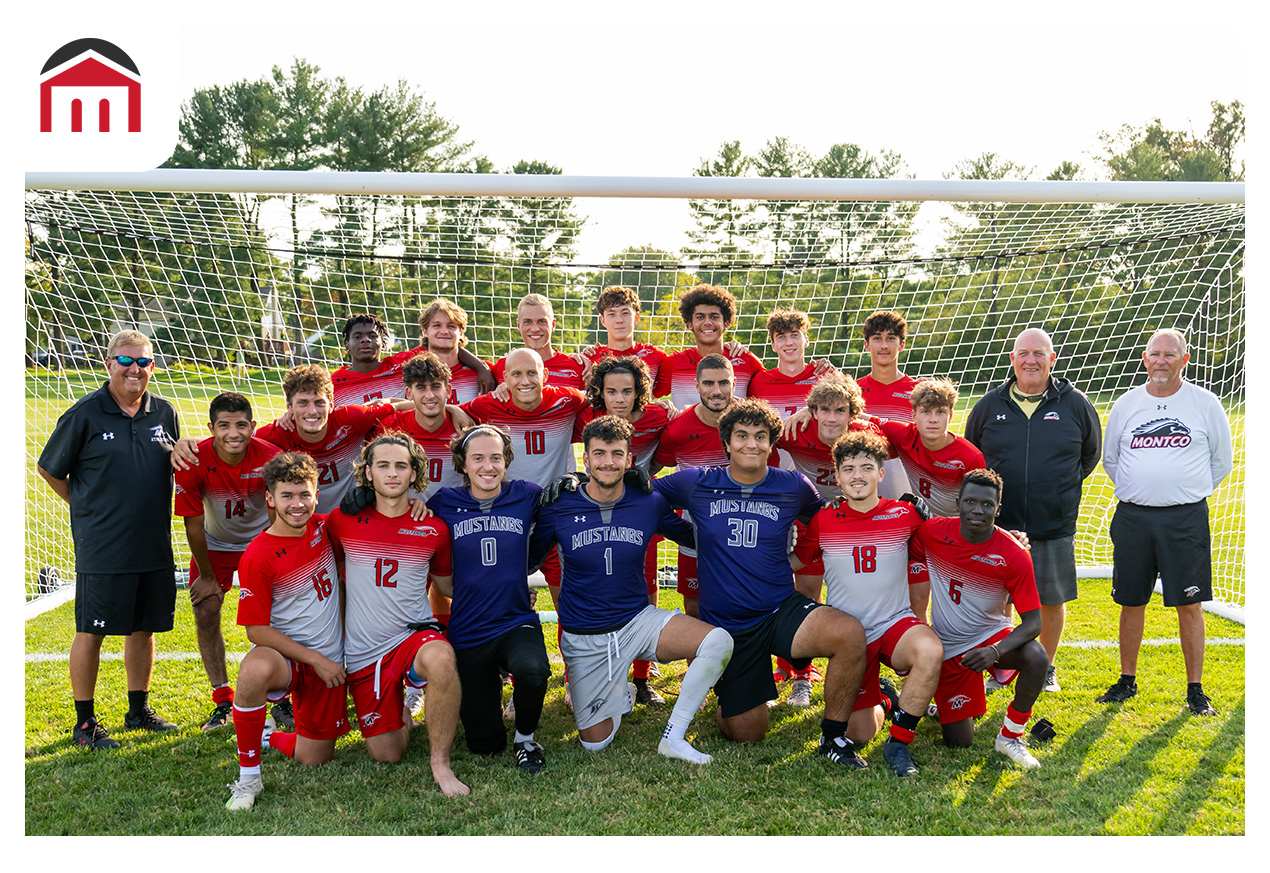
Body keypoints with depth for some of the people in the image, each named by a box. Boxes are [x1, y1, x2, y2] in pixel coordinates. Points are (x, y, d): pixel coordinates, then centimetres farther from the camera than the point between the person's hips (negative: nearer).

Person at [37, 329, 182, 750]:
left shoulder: (164, 413, 7)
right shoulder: (84, 414, -6)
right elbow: (48, 469, 3)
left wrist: (151, 510, 11)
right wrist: (88, 507, 3)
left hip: (154, 544, 5)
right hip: (102, 548, -5)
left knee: (144, 628, 13)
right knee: (91, 633, 2)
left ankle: (139, 710, 28)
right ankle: (84, 723, 15)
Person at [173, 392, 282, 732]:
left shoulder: (271, 458, -29)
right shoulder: (194, 463, -27)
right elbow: (193, 524, -15)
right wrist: (206, 575, -7)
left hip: (261, 541, -1)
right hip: (215, 544, 1)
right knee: (205, 613, -6)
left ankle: (281, 701, 6)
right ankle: (224, 702, 9)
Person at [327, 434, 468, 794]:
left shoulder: (433, 529, -1)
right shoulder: (343, 520, -2)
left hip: (414, 634, -1)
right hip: (363, 652, 1)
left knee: (441, 659, -39)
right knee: (386, 755, 2)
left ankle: (440, 762, -21)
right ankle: (400, 711, 37)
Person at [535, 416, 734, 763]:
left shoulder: (650, 503, -5)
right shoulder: (558, 507, -10)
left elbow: (693, 536, 8)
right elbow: (528, 555, 4)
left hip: (639, 620, 1)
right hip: (585, 637, -1)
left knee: (718, 641, -24)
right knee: (595, 743, 2)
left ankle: (673, 738, -10)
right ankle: (617, 693, 37)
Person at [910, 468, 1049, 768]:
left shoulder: (1014, 556, -19)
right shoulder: (932, 532, -14)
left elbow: (1032, 622, -18)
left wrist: (995, 651, -34)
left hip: (991, 634, 0)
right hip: (947, 646, 0)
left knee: (1036, 658, -33)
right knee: (959, 743, -4)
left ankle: (1010, 737, -9)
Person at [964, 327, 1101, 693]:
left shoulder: (1075, 405, 1)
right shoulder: (989, 406, 3)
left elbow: (1091, 453, 16)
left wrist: (1062, 488, 12)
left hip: (1055, 527, 0)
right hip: (998, 526, 0)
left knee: (1052, 601, 10)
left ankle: (1046, 667, 30)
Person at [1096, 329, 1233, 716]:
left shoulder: (1205, 403, 2)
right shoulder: (1126, 404, 8)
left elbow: (1222, 459, 9)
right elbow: (1110, 459, 18)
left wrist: (1191, 493, 6)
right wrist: (1139, 490, 11)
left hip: (1186, 518, -2)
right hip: (1132, 517, 2)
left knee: (1189, 605, -1)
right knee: (1130, 603, 8)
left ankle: (1195, 690, 11)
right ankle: (1127, 681, 21)